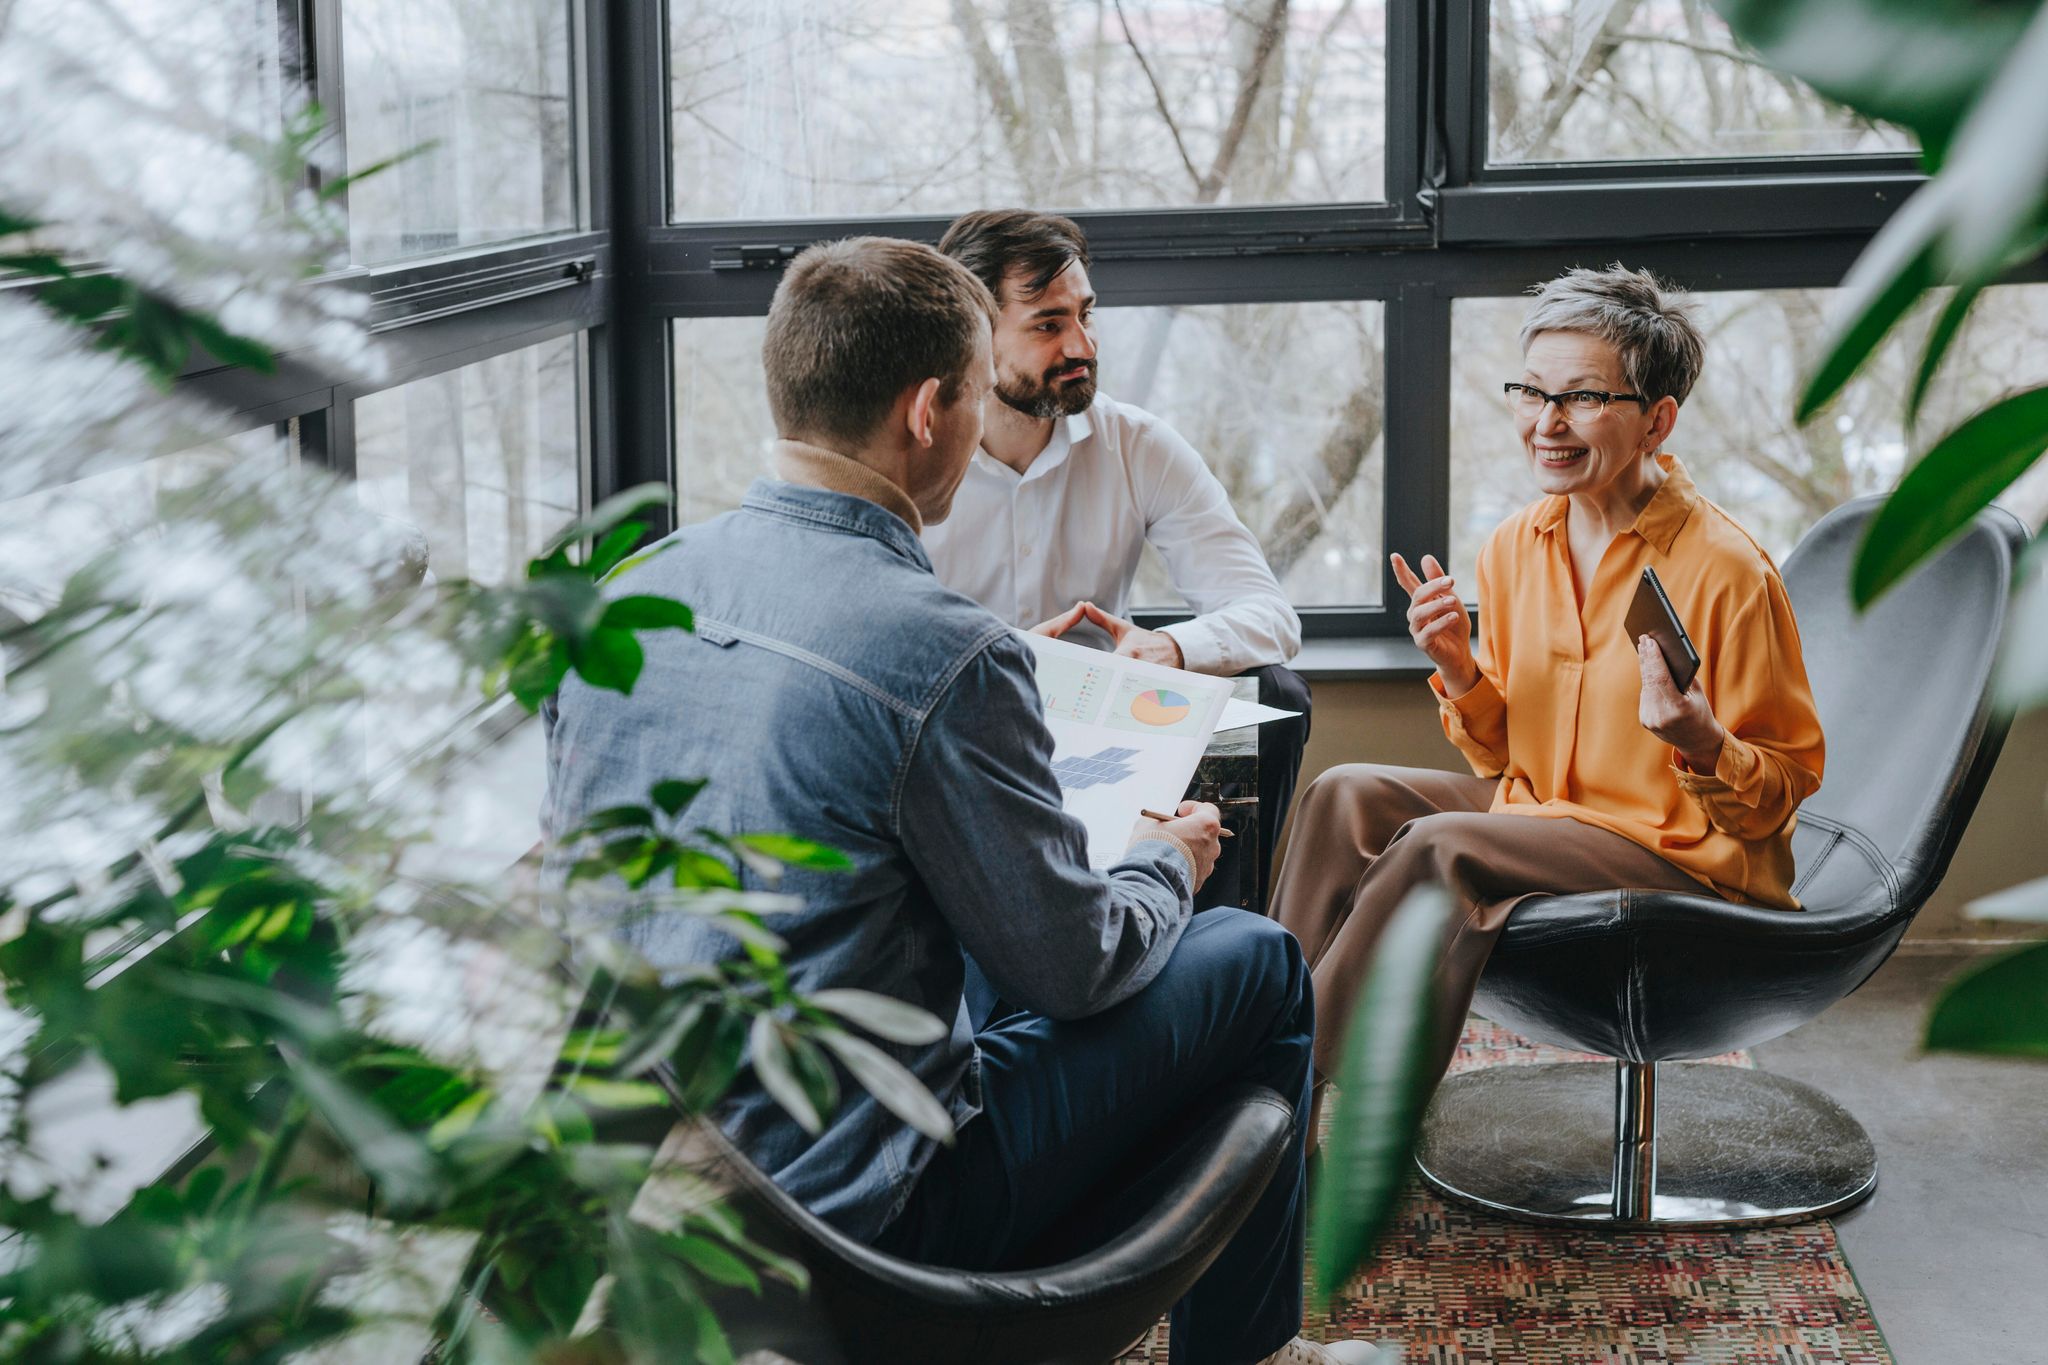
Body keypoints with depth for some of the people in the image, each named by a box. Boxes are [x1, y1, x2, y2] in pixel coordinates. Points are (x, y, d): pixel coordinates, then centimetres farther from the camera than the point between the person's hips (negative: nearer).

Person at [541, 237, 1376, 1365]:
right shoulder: (945, 654, -21)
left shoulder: (620, 592, 0)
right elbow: (1071, 967, -12)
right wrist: (1166, 864, 11)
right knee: (1256, 964, 9)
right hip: (848, 1210, -7)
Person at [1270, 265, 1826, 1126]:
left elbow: (1786, 787, -10)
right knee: (1346, 797, -8)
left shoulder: (1726, 570, -16)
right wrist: (1461, 672, -8)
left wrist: (1701, 741, -31)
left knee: (1439, 847, -26)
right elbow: (1503, 756, 12)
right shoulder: (1513, 548, 3)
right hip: (1540, 819, 7)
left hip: (1686, 860, -7)